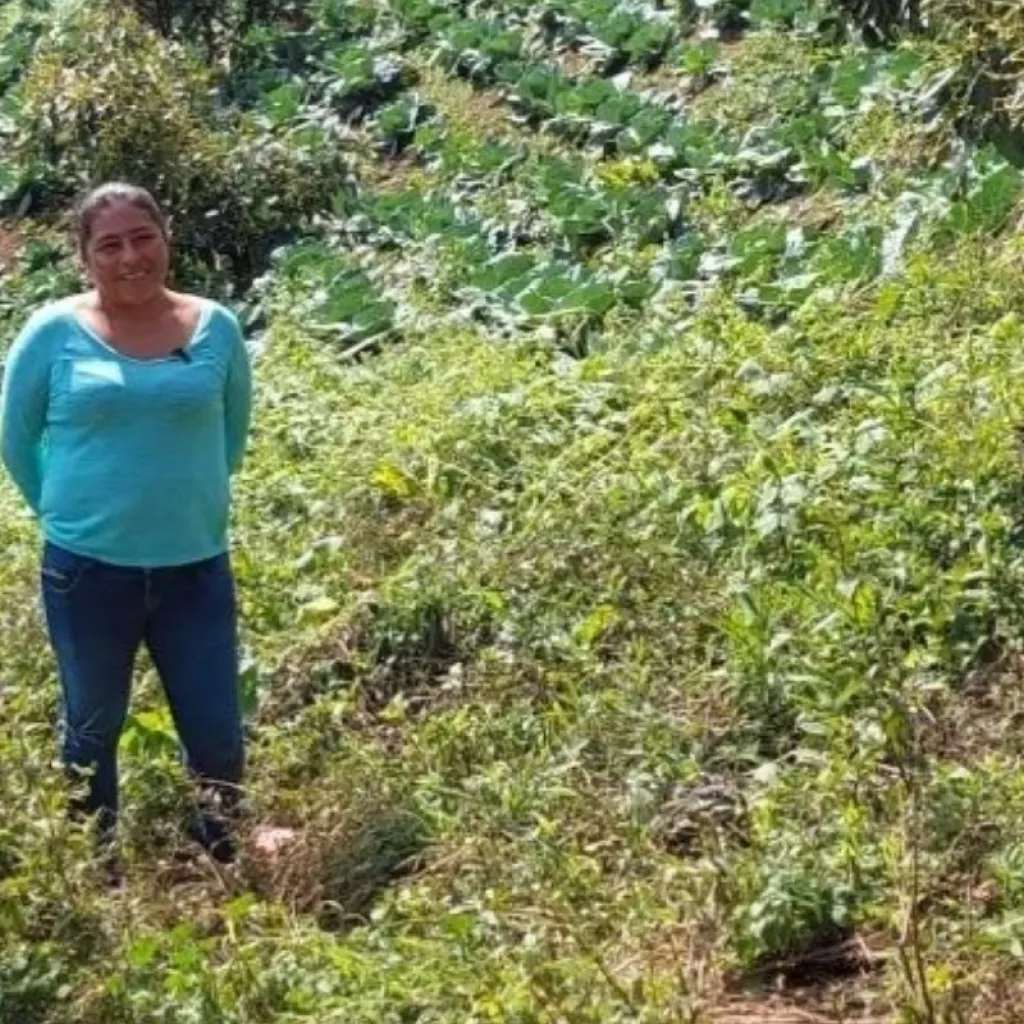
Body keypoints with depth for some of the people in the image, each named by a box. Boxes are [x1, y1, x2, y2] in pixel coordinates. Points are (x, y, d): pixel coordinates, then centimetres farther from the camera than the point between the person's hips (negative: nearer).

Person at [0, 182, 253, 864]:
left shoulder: (215, 328, -1)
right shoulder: (55, 332, -7)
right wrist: (71, 512, 9)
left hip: (196, 568, 2)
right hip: (87, 570, -1)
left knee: (219, 735, 6)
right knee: (93, 728, 15)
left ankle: (219, 854, 34)